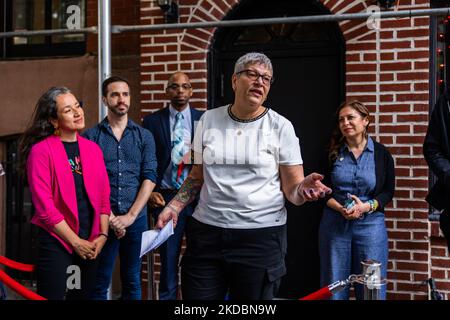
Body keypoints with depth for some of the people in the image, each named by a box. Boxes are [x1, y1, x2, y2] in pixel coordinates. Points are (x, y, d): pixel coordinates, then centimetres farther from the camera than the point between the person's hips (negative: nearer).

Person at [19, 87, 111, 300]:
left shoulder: (93, 149, 8)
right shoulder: (41, 150, -9)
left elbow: (103, 196, 9)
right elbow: (44, 205, -14)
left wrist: (102, 235, -2)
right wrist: (76, 242, -13)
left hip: (90, 245, 5)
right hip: (56, 243, -5)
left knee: (83, 295, 14)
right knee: (52, 295, 1)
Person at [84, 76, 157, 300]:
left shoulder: (144, 136, 6)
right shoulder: (90, 137, 2)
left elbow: (149, 178, -1)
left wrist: (130, 216, -10)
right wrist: (108, 216, -12)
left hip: (136, 219, 2)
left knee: (132, 283, 11)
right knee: (100, 283, 4)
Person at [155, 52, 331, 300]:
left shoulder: (281, 127, -2)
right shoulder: (208, 120, 6)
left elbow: (292, 188, -2)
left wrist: (303, 189, -25)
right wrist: (174, 207, 2)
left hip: (261, 236, -2)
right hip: (206, 233, 2)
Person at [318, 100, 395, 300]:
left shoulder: (381, 153, 2)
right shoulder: (332, 153, 4)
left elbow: (388, 191, 4)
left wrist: (367, 206, -13)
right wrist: (340, 208, -13)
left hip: (370, 224, -1)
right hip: (334, 223, 1)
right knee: (333, 287, 6)